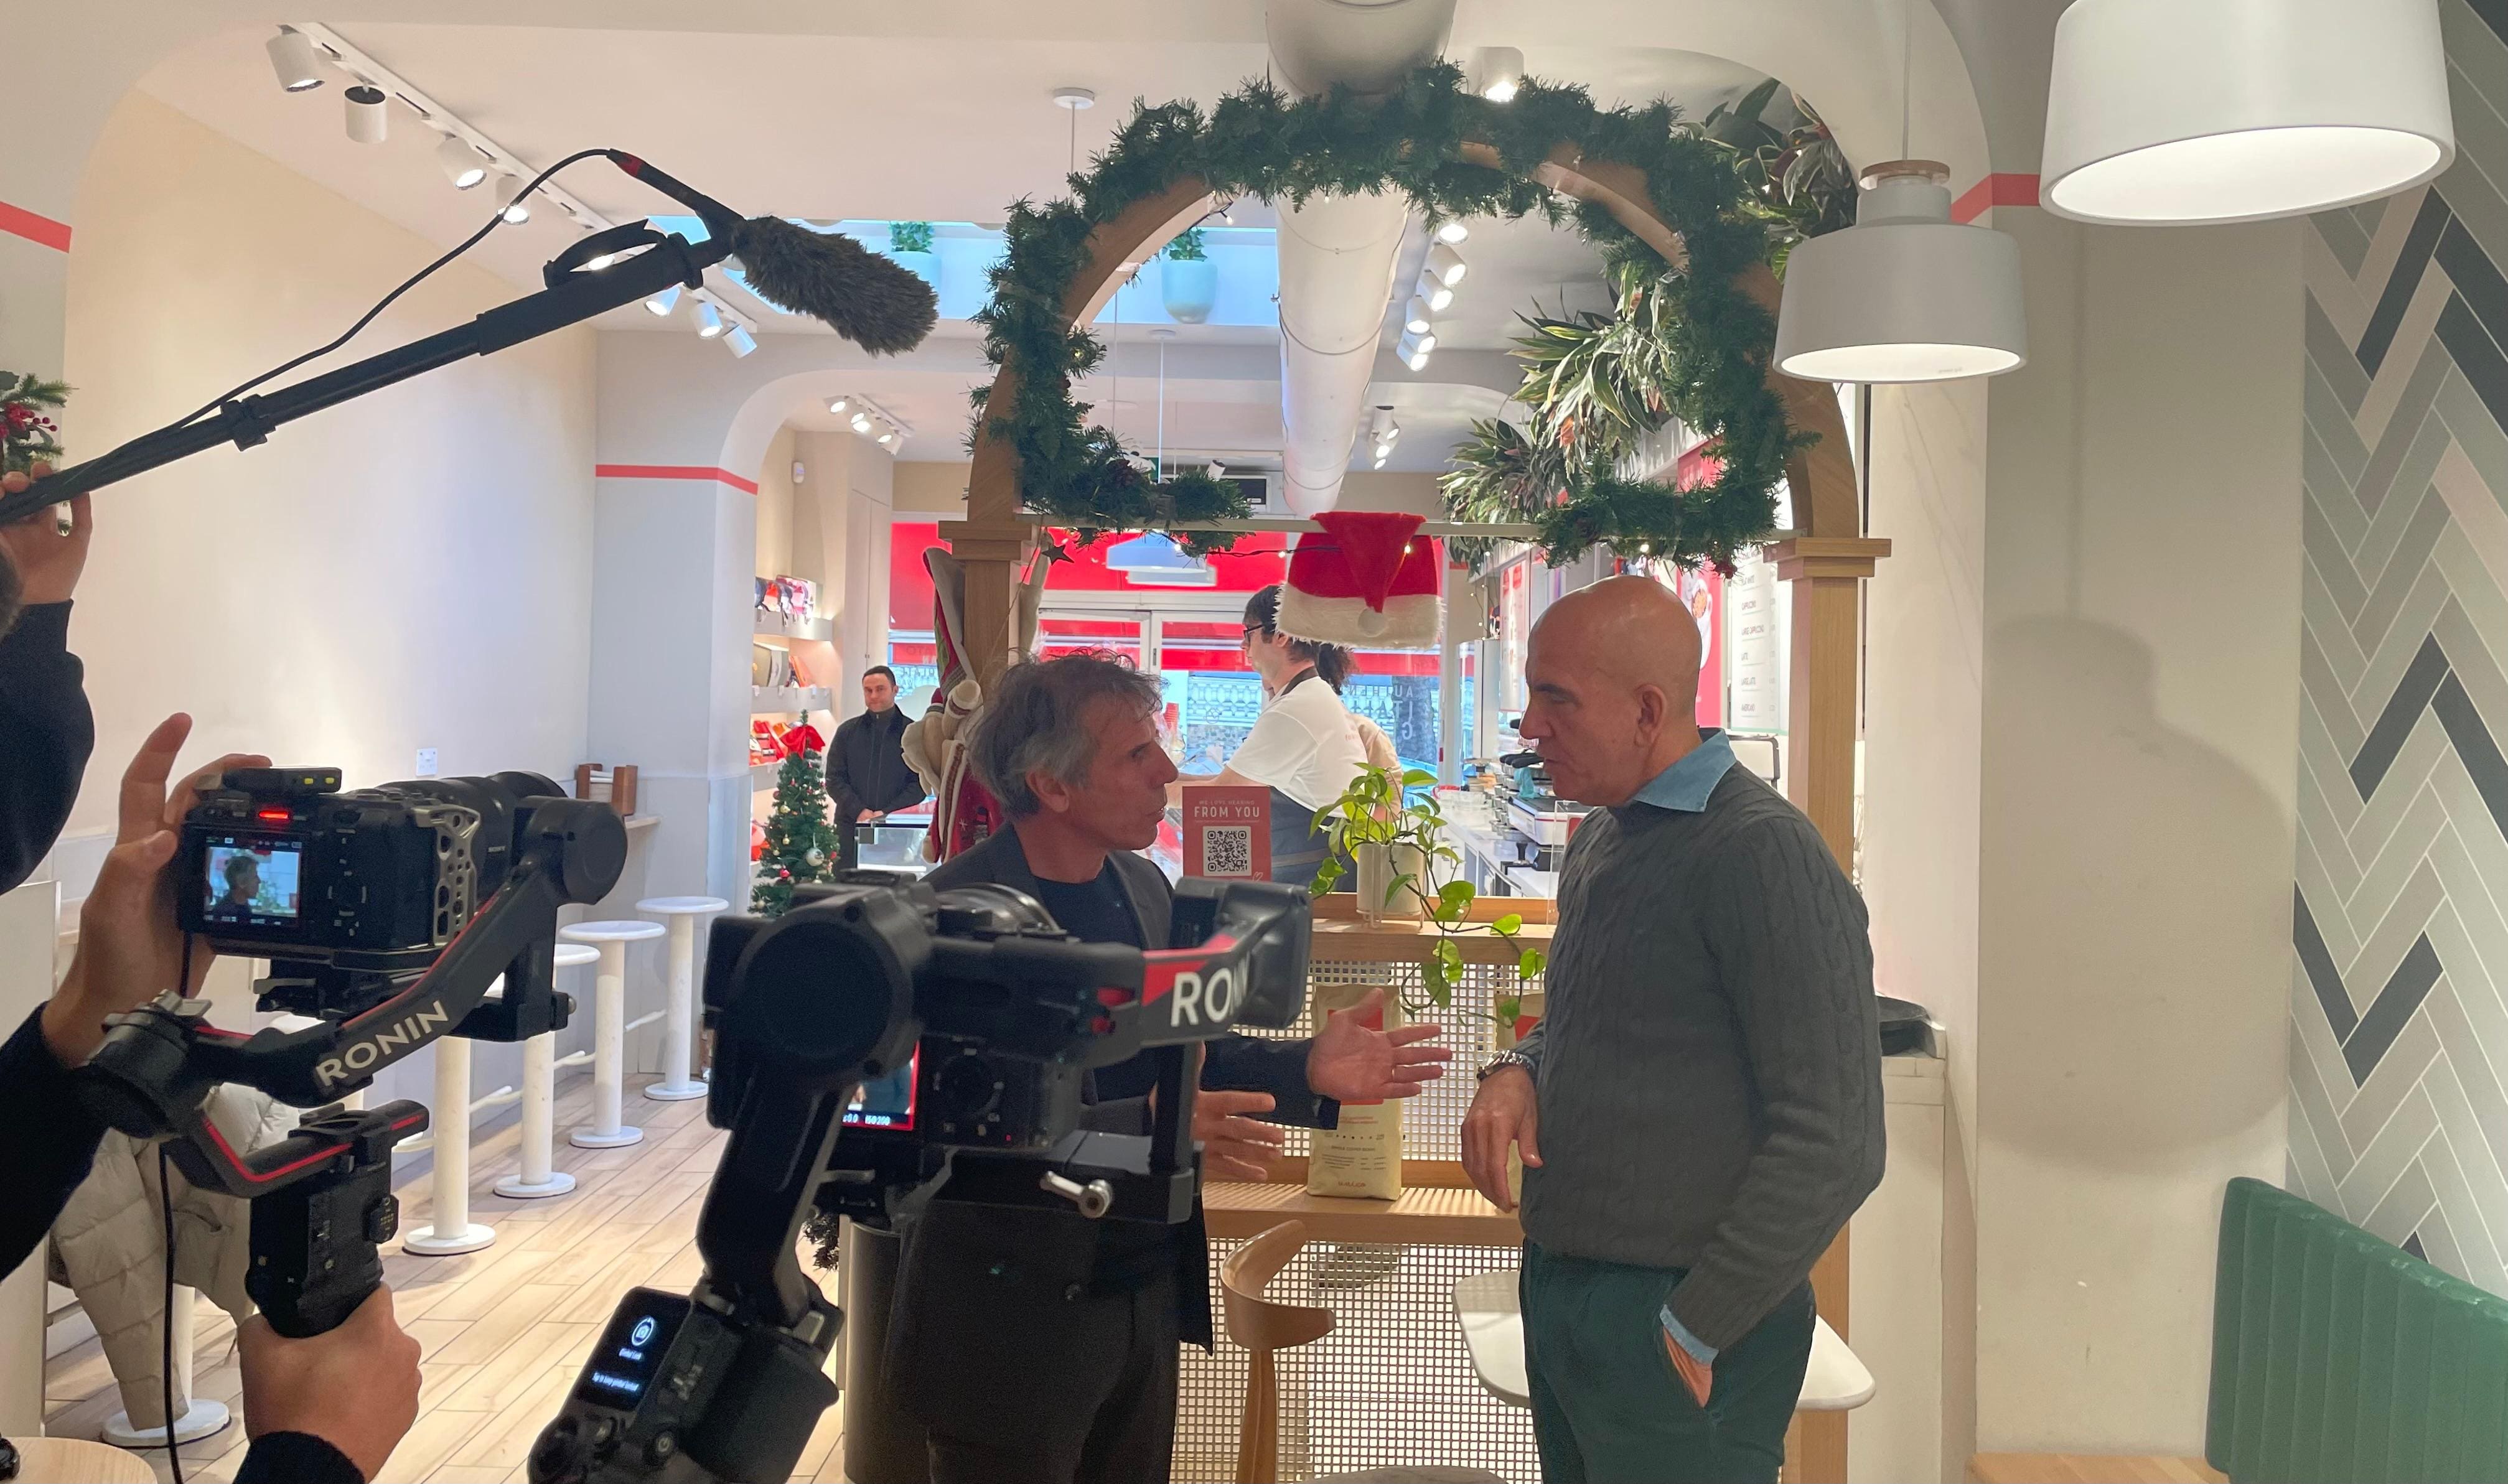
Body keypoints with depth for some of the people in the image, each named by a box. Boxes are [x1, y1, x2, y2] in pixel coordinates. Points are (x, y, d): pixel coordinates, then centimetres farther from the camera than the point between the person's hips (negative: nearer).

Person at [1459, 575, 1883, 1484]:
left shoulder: (1761, 854, -19)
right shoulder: (1600, 839, 8)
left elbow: (1833, 1145, -20)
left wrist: (1694, 1330, -16)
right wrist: (1518, 1070, -1)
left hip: (1673, 1325, -8)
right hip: (1557, 1294, 8)